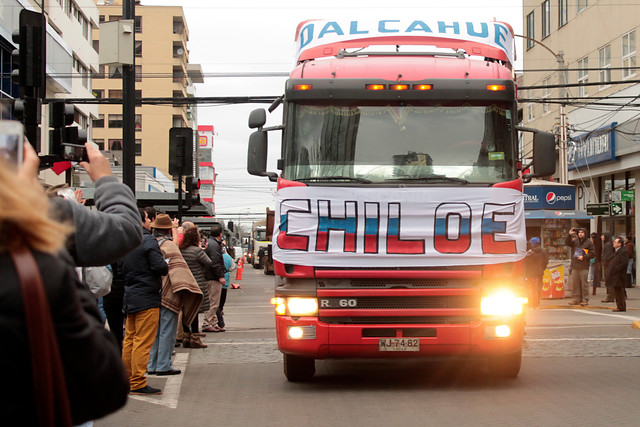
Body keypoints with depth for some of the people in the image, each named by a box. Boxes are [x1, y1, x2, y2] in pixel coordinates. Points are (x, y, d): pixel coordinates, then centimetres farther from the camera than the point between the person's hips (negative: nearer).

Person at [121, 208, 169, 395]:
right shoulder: (148, 240, -13)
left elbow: (122, 268, 16)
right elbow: (160, 266, -20)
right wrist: (166, 266, 1)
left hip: (130, 297, 9)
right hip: (147, 298, -9)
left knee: (129, 340, 14)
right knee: (143, 342, -6)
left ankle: (126, 380, 20)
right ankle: (138, 383, -6)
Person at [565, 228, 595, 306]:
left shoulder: (589, 243, 2)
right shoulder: (575, 242, 14)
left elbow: (592, 253, -2)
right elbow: (567, 243, 1)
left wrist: (584, 257, -13)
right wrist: (569, 234, -11)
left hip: (584, 267, -5)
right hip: (574, 266, 5)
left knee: (584, 283, -4)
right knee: (574, 283, 5)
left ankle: (585, 300, 1)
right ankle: (576, 299, 12)